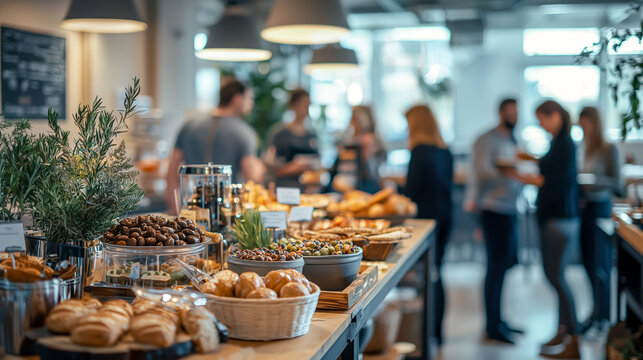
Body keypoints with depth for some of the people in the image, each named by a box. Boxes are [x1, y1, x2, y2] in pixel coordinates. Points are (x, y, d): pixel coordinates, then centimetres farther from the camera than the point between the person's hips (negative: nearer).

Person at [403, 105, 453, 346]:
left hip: (426, 217, -8)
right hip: (444, 216, 8)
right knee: (435, 273, 14)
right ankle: (437, 330, 21)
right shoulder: (445, 152, 9)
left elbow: (412, 190, -14)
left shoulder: (420, 151, -14)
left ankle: (430, 331, -1)